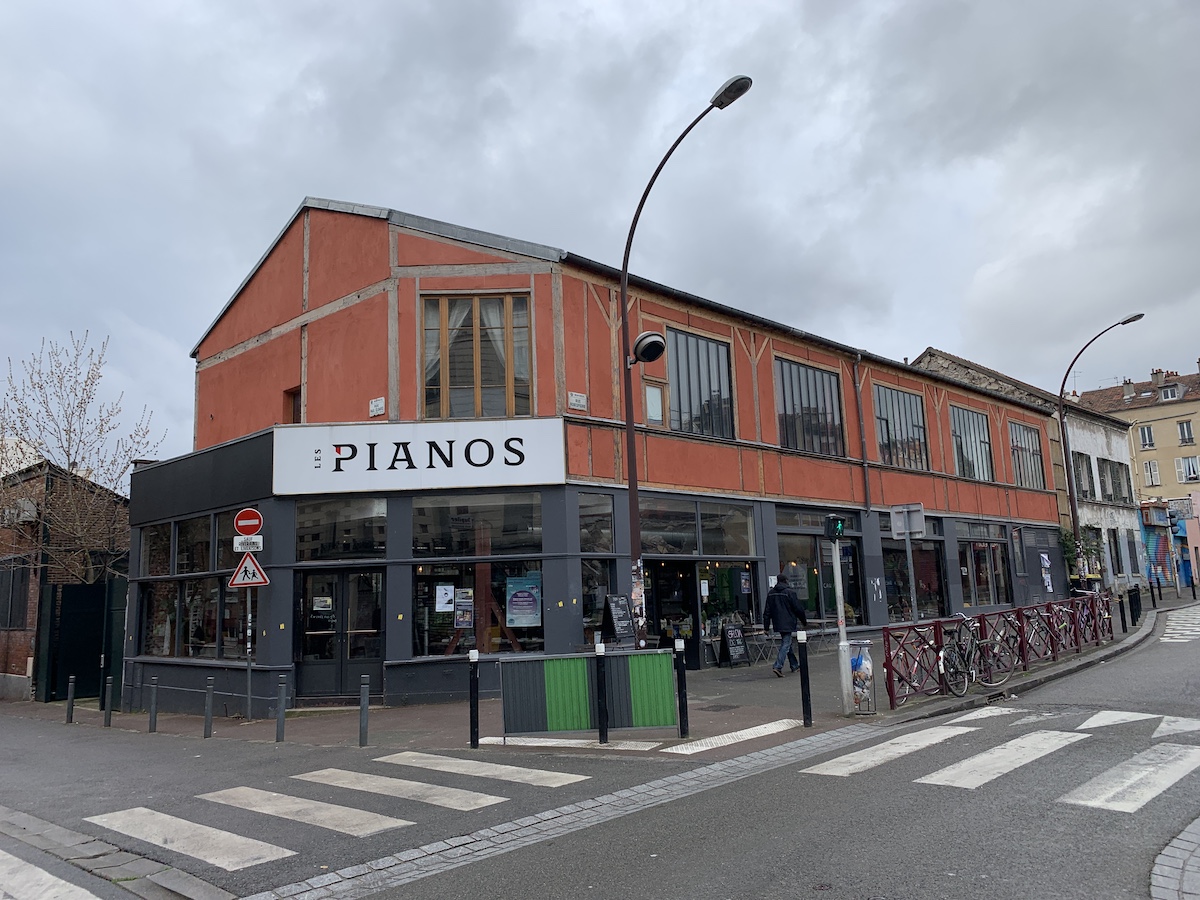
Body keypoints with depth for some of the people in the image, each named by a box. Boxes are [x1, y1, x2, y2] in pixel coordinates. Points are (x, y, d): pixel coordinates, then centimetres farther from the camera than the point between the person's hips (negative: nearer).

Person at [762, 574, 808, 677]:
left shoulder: (770, 593, 7)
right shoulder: (789, 592, -11)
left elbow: (767, 611, 7)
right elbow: (798, 608, -6)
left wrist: (766, 627, 10)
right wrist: (804, 621, 7)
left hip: (778, 624, 6)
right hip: (788, 623, -6)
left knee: (786, 642, 19)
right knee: (786, 644, -6)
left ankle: (794, 665, 29)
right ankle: (778, 666, -18)